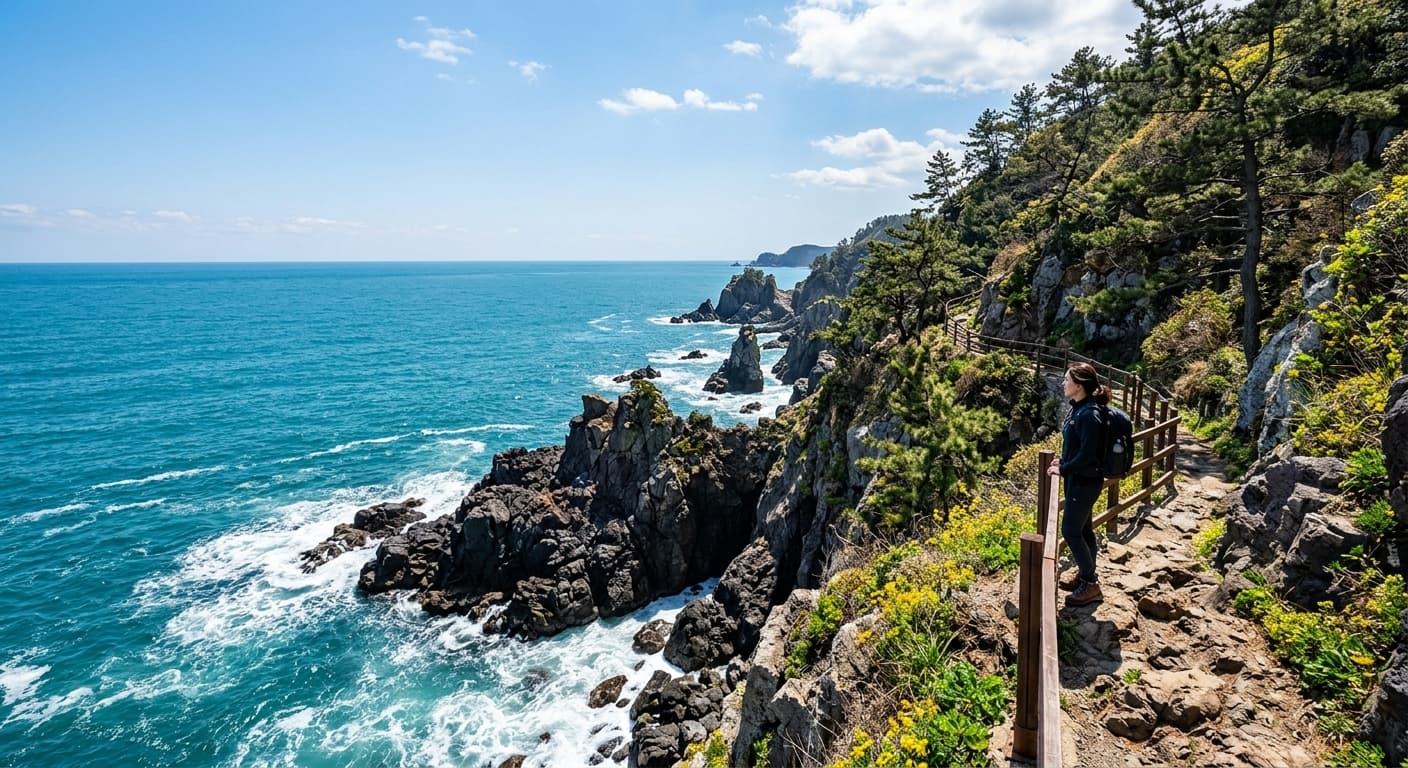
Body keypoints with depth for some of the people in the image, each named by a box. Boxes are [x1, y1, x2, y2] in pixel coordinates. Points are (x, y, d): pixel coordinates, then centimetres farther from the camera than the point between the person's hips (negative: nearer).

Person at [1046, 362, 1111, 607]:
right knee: (1082, 528, 19)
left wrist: (1063, 470, -14)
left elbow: (1087, 454, -24)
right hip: (1078, 478, 9)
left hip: (1085, 481, -9)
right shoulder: (1079, 408, 6)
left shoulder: (1089, 415, -25)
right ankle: (1085, 572, 33)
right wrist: (1064, 461, 6)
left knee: (1070, 530, -3)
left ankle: (1091, 585, 9)